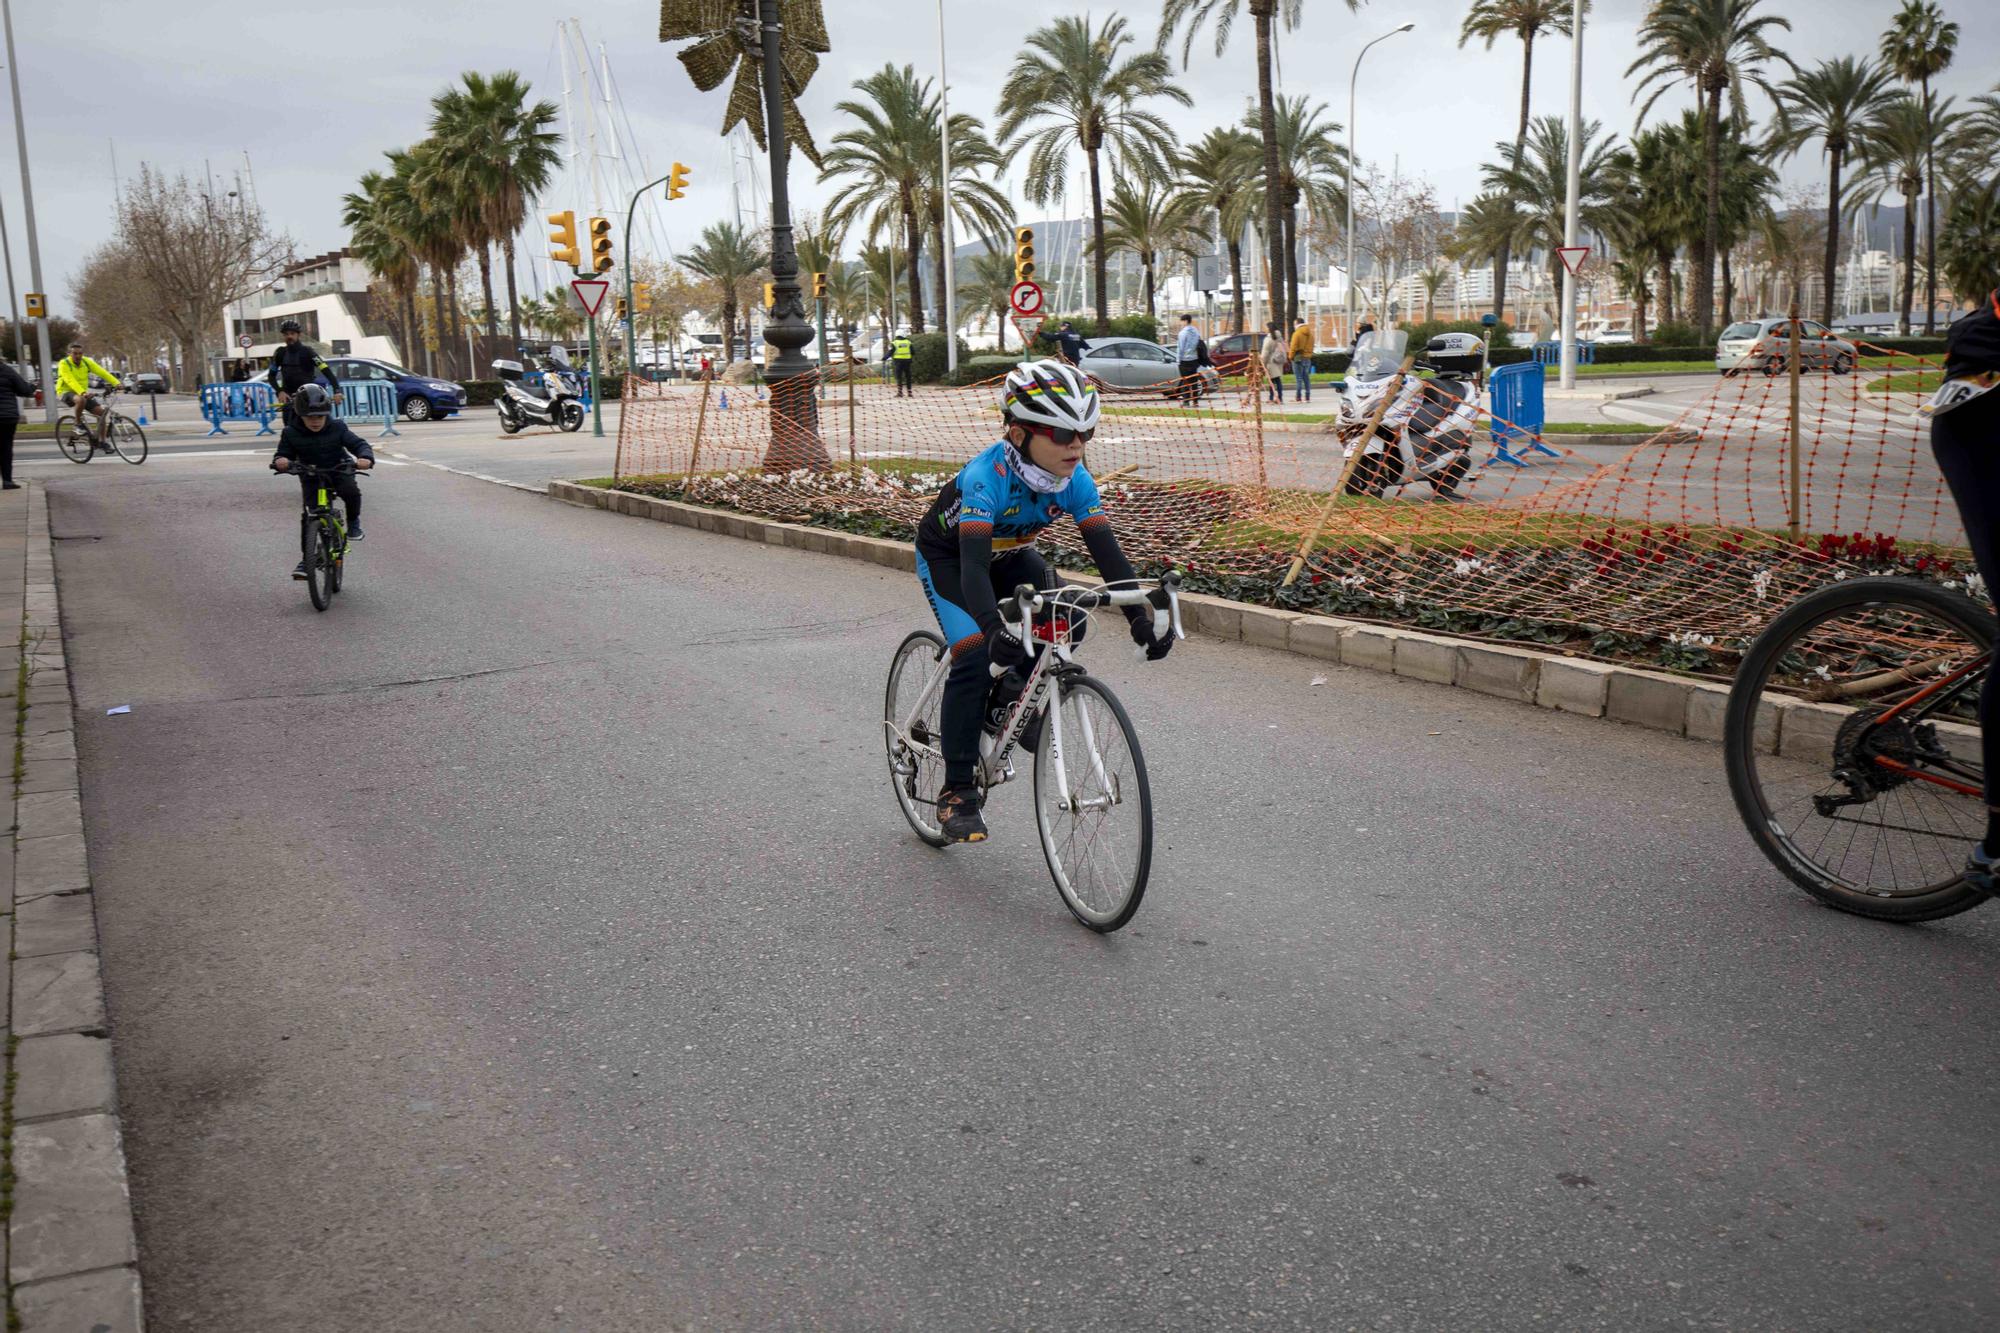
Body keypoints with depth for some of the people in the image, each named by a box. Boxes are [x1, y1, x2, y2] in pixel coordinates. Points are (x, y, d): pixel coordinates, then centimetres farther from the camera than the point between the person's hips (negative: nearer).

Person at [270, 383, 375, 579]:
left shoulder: (337, 428, -12)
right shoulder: (291, 433, -10)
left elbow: (358, 444, -15)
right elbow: (283, 454, -6)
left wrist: (366, 457, -39)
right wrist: (280, 461, -32)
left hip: (339, 472, -1)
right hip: (311, 478, 1)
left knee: (351, 491, -33)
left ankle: (353, 522, -4)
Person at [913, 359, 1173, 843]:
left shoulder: (1076, 480, -23)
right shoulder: (987, 476, -38)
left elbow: (1106, 549, -25)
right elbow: (973, 563, -47)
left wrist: (1139, 617, -37)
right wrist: (993, 627, -62)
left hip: (1007, 554, 5)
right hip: (946, 556, -5)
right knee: (976, 656, -22)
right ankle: (956, 792, -10)